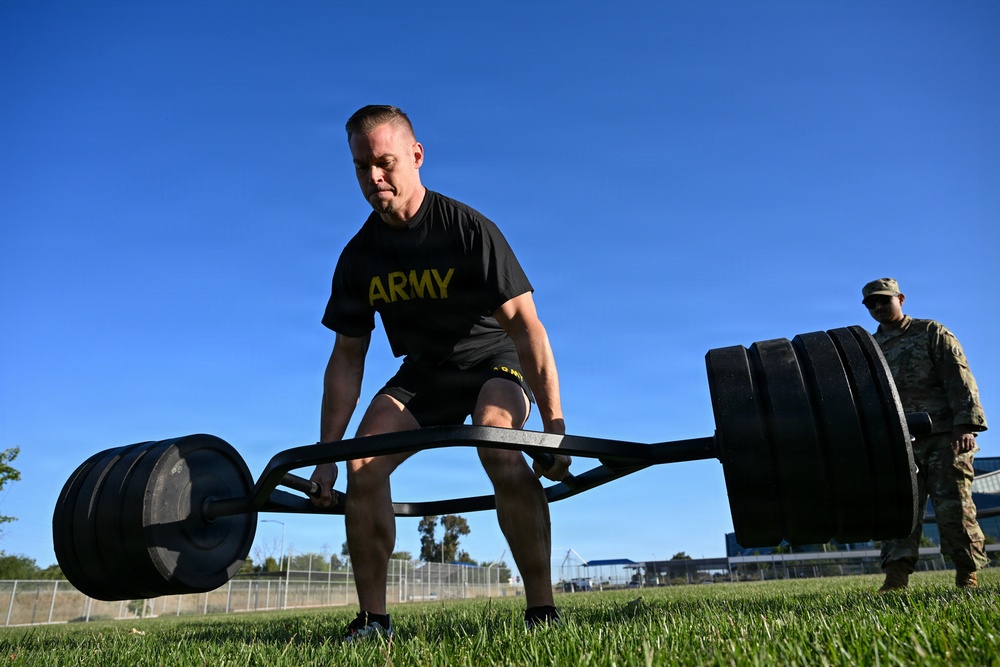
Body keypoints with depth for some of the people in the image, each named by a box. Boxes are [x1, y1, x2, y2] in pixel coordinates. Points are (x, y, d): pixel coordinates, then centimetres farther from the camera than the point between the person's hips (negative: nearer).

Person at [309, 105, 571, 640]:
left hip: (493, 360, -4)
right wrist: (326, 456, -5)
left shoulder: (469, 230, -22)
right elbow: (347, 358, -3)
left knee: (499, 447, -35)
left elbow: (525, 324, -25)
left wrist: (553, 423, -32)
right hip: (422, 371, 5)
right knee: (362, 467, -16)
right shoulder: (359, 256, -8)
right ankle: (372, 619, -1)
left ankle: (542, 611, -23)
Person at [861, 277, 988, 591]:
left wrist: (965, 424, -14)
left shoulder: (931, 333, 7)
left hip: (944, 437, -3)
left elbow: (960, 379, -3)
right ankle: (896, 577, -4)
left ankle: (968, 576, 8)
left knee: (953, 506, -4)